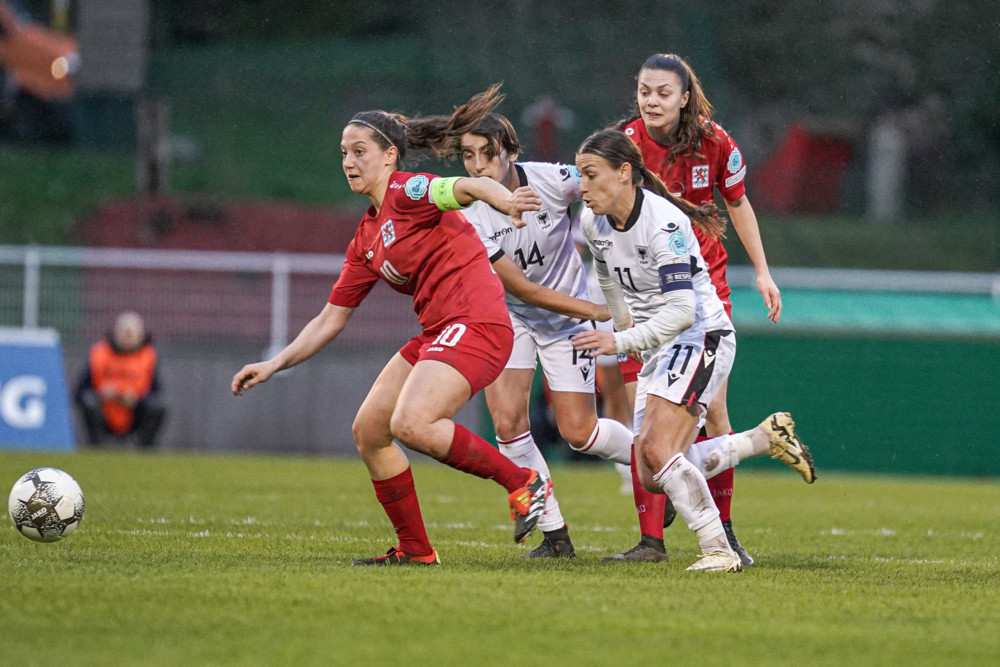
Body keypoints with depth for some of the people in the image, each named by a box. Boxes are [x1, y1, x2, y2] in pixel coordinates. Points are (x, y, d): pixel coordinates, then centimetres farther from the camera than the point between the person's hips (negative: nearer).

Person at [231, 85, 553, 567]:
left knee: (411, 424, -26)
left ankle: (523, 483, -13)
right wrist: (274, 365, 16)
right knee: (368, 431, 7)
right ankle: (414, 550, 15)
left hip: (475, 324, -10)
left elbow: (467, 187, -27)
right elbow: (330, 320, 23)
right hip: (436, 334, 10)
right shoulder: (366, 238, 19)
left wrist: (504, 200, -50)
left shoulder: (408, 192, -7)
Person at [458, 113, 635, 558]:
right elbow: (523, 290, -21)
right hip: (509, 316, 1)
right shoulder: (469, 218, -22)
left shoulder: (551, 180, -22)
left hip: (569, 320, -1)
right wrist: (601, 312, -22)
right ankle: (555, 536, -3)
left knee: (577, 432, -3)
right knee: (507, 422, -15)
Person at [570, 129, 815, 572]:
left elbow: (681, 310, -29)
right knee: (652, 478, 3)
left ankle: (718, 551, -14)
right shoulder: (593, 222, 0)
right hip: (657, 347, 9)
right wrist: (624, 329, 31)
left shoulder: (662, 222, -24)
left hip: (701, 338, -9)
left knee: (657, 450, -24)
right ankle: (766, 439, 19)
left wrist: (621, 342, -35)